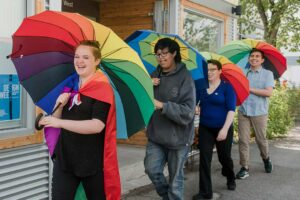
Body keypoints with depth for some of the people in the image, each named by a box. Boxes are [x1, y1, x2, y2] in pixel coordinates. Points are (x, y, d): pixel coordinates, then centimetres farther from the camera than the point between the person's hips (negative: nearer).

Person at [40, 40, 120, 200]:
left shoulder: (102, 87, -12)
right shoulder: (71, 85, 10)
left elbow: (97, 125, -24)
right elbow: (57, 119, 13)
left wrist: (61, 122, -28)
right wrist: (60, 105, -8)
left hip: (92, 161, -5)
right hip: (64, 157, 6)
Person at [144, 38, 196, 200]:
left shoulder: (185, 78, -13)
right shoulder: (155, 75, 4)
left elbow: (188, 112, -20)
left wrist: (162, 105, -29)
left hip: (178, 137, -4)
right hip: (156, 134, 4)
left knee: (175, 177, 8)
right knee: (151, 169, -4)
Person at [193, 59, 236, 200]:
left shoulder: (227, 87, -8)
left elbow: (231, 110, -14)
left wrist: (225, 129, -22)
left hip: (223, 129, -3)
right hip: (205, 128, 3)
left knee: (224, 157, 12)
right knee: (204, 159, -3)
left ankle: (231, 179, 44)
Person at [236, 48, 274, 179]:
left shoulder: (267, 74, 1)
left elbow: (268, 92, -11)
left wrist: (250, 89, -12)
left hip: (259, 113, -2)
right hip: (243, 112, 3)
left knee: (261, 139, 8)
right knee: (243, 140, -1)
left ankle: (266, 159, 38)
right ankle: (244, 168, 7)